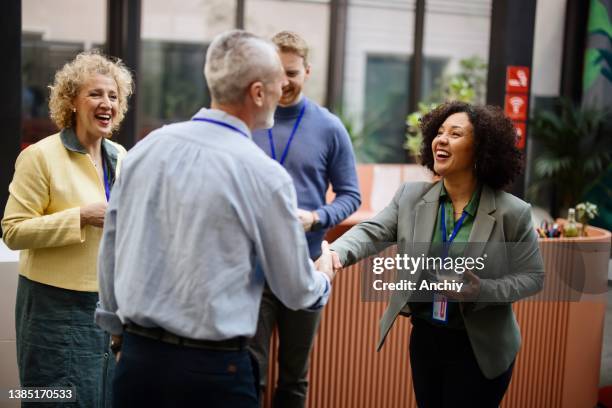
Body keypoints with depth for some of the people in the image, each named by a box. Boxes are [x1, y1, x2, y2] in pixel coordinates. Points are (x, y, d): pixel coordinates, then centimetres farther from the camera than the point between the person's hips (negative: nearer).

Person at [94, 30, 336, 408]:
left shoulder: (146, 148, -1)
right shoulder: (265, 175, -14)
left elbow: (110, 250, 9)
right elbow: (298, 291, -4)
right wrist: (325, 277, 19)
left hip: (136, 357, 5)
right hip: (211, 367, -5)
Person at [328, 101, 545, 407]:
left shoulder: (512, 212, -11)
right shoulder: (411, 196, -1)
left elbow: (532, 276, -7)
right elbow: (372, 232, -12)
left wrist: (482, 290, -24)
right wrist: (337, 252, -33)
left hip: (479, 347, -3)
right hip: (424, 338, 4)